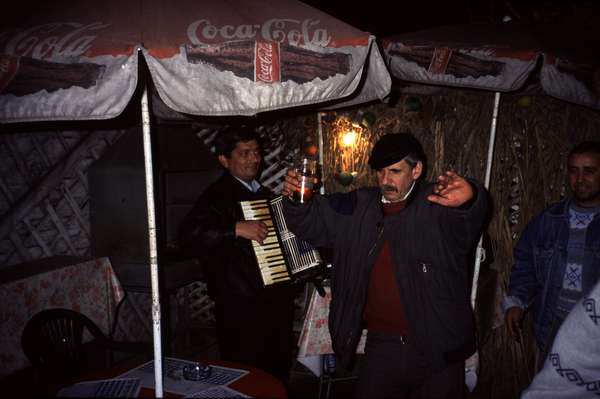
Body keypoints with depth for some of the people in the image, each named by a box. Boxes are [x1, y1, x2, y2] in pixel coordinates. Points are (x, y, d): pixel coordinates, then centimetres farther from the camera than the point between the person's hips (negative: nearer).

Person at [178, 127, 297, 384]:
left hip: (277, 301, 8)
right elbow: (189, 235, -28)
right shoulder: (217, 195, -11)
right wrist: (238, 228, -32)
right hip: (242, 307, -8)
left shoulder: (263, 193, 13)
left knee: (279, 373, 20)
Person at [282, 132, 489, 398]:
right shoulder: (357, 209, 3)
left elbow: (468, 221, -28)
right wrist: (296, 199, -14)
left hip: (437, 350, -2)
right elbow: (311, 221, 7)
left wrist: (468, 199, -52)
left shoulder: (438, 206, -10)